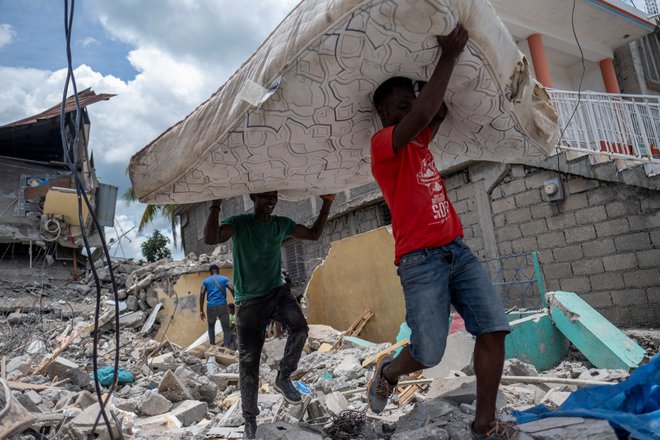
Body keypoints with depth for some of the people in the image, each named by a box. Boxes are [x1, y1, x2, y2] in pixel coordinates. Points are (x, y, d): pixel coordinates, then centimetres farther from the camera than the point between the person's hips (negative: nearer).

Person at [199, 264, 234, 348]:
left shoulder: (206, 281, 11)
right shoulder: (224, 278, 9)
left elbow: (202, 294, -2)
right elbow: (232, 289, -7)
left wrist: (201, 311, -3)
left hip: (211, 307, 2)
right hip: (222, 306, -2)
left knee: (211, 326, 27)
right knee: (226, 328, 5)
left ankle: (212, 345, 24)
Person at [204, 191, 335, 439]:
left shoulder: (282, 224, 7)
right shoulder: (239, 223, -7)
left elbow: (314, 234, 16)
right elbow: (210, 238, -24)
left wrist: (327, 205, 7)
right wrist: (216, 204, -28)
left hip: (277, 291, 3)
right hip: (249, 301, -3)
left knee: (300, 327, -26)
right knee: (248, 362, -1)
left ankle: (283, 378, -1)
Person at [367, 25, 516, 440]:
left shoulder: (420, 141, 19)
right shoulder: (382, 143, -6)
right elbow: (423, 114, -22)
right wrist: (449, 57, -14)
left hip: (458, 250, 8)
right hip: (420, 260, -7)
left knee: (494, 328, -6)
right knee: (428, 353, -8)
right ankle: (388, 372, 27)